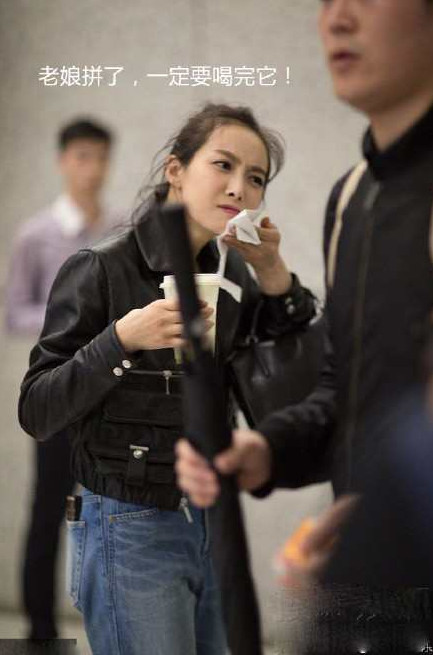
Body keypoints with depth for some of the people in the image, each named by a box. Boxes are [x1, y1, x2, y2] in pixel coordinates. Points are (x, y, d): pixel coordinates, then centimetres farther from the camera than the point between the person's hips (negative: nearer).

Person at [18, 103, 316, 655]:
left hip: (213, 525, 6)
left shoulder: (234, 274, 6)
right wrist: (122, 339, -25)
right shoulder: (101, 271, -11)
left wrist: (274, 276, -5)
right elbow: (36, 413, -12)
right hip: (130, 536, -6)